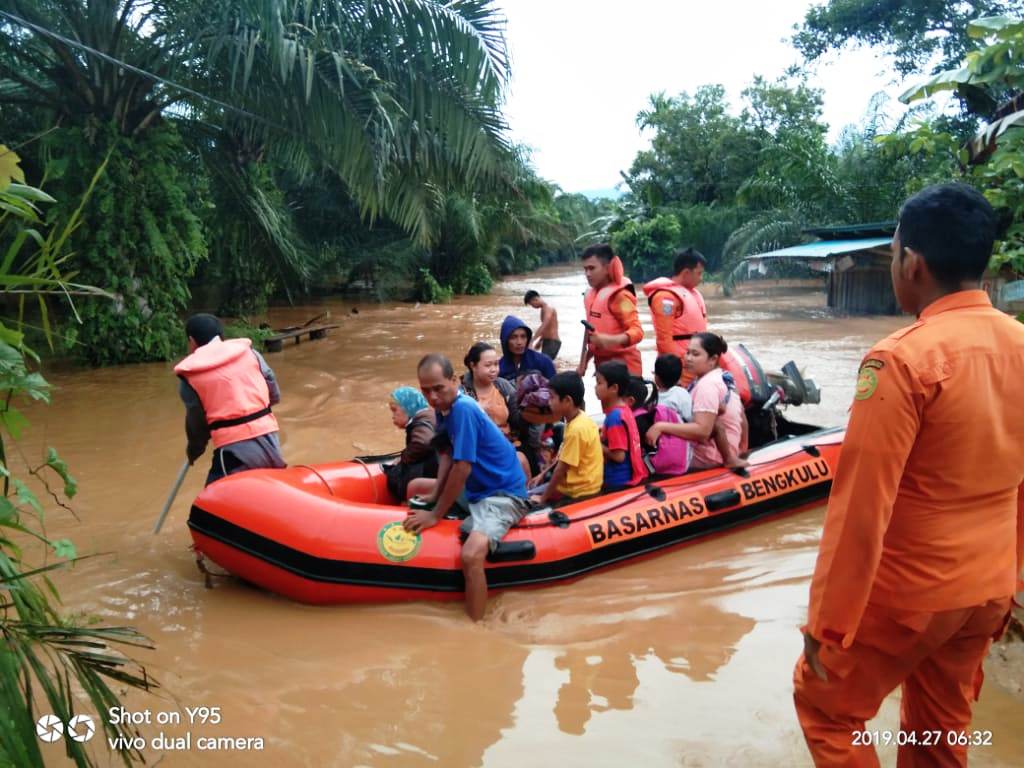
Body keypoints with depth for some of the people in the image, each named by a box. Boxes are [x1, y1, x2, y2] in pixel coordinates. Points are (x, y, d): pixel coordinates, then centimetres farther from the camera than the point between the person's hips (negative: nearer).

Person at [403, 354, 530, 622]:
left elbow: (462, 469, -26)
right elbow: (447, 454, 7)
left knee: (471, 555, -33)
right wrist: (434, 495, -5)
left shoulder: (463, 409, -25)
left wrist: (435, 515, -18)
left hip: (502, 495, -10)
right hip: (475, 488, 10)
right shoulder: (444, 408, 2)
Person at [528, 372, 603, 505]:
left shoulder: (576, 429, -24)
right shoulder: (582, 419, 3)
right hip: (584, 485, 9)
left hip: (578, 491, -9)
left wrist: (543, 498, -10)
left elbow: (561, 468, -18)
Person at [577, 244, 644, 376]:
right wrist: (583, 362, 19)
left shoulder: (619, 295, -13)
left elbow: (637, 331, -21)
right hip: (602, 363, 8)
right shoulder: (591, 295, 10)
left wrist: (612, 340, -38)